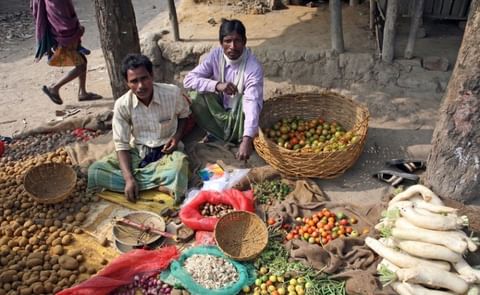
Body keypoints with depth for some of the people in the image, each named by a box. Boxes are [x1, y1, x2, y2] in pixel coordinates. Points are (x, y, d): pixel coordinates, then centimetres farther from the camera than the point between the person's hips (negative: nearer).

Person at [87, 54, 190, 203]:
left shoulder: (172, 93, -14)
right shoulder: (122, 105, -13)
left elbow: (185, 116, 8)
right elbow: (121, 144, -10)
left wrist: (177, 136, -13)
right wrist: (129, 179, -24)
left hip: (166, 152, -2)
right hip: (137, 153, 3)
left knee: (179, 163, -40)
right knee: (95, 170, -21)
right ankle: (160, 184, -24)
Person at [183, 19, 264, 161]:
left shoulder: (254, 67, -27)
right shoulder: (215, 55, -14)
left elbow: (253, 103, -40)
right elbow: (188, 79, -18)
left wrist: (247, 139, -54)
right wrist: (217, 85, -36)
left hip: (240, 117, -3)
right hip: (219, 110, 4)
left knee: (245, 100, -35)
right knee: (196, 94, -22)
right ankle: (224, 135, -9)